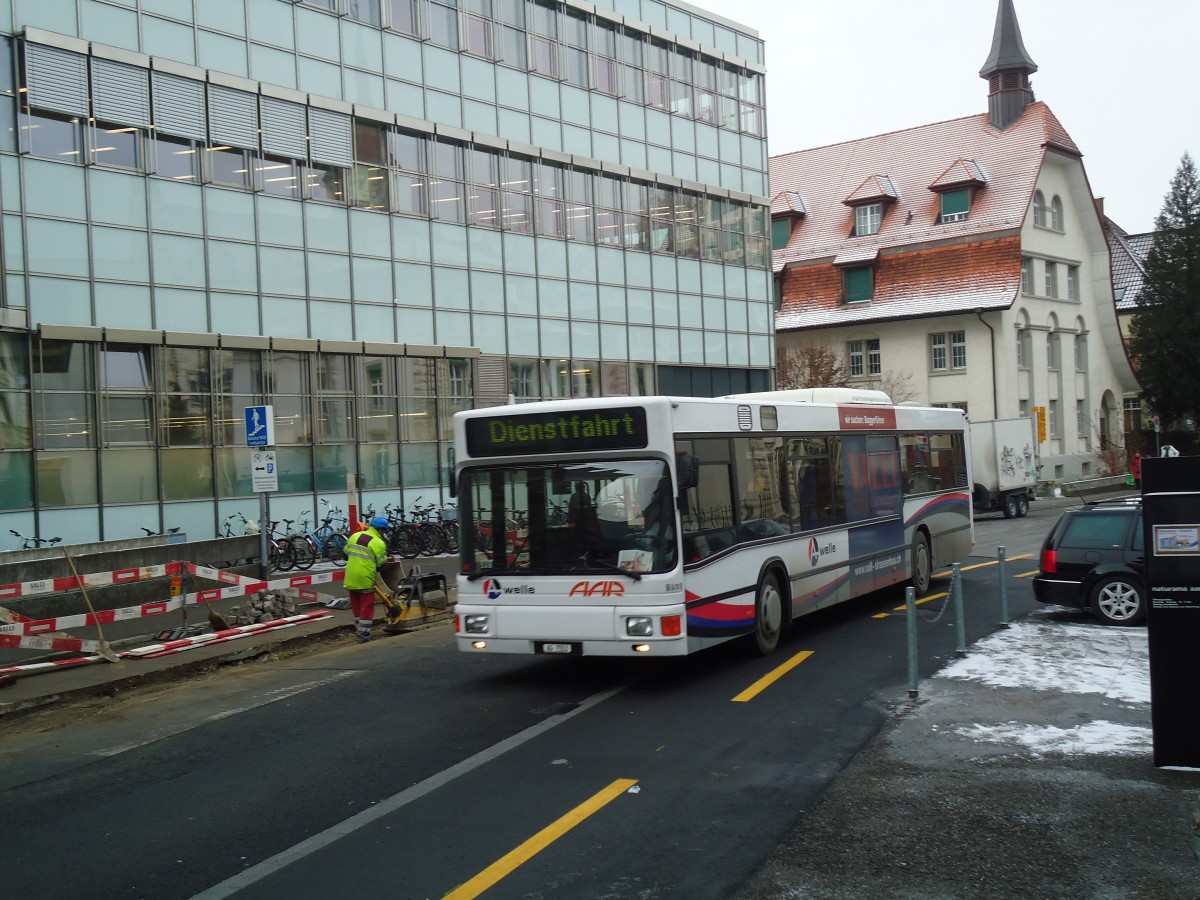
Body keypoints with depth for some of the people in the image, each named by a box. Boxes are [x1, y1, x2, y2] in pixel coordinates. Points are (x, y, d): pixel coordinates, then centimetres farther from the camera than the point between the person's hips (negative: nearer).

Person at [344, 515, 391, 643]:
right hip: (365, 580, -6)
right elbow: (381, 565, -9)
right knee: (367, 609, 2)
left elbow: (346, 554, 15)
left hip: (350, 579, 6)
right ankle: (364, 636, 2)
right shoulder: (379, 543, -13)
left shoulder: (355, 536, 7)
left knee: (356, 607, 18)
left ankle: (359, 629, 28)